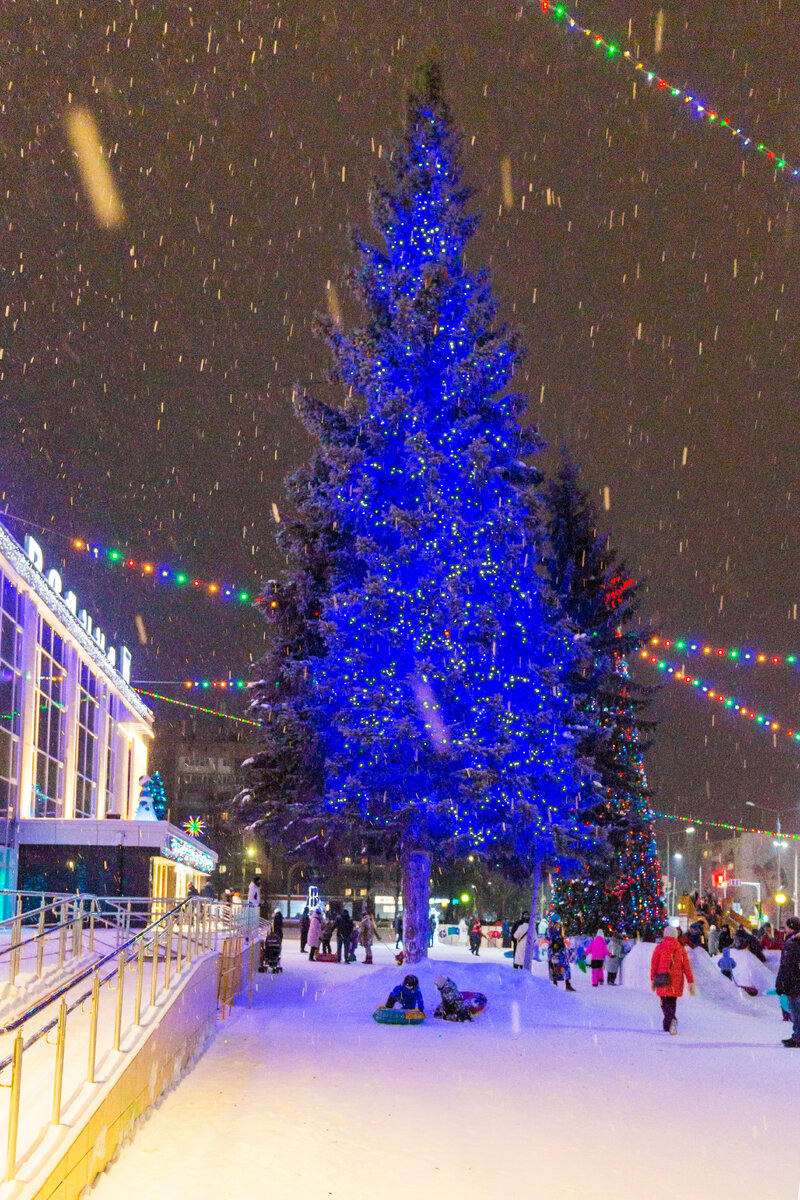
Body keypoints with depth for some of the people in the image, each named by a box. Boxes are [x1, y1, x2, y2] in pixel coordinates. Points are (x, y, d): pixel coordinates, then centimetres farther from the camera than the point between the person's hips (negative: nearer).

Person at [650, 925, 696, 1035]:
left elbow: (653, 965, -2)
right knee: (672, 1002, 17)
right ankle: (667, 1025, 18)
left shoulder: (659, 948, -4)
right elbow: (687, 967, 2)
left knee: (665, 1002, 0)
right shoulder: (681, 949, 3)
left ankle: (672, 1019, -27)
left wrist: (652, 980, 7)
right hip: (677, 980, 3)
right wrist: (690, 982, 4)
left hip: (663, 981, -3)